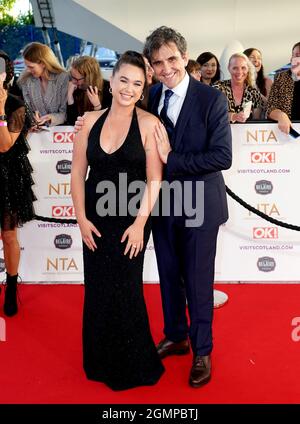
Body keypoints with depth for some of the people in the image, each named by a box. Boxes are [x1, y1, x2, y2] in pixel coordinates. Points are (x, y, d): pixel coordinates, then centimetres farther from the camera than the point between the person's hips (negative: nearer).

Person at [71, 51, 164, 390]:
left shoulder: (148, 124, -7)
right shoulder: (90, 121, 2)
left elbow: (154, 179, -9)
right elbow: (78, 173, 3)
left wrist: (140, 223, -13)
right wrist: (81, 218, -2)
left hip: (131, 220, -3)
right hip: (95, 219, 4)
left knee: (124, 291, 4)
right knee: (97, 290, 12)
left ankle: (133, 366, 28)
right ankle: (101, 362, 34)